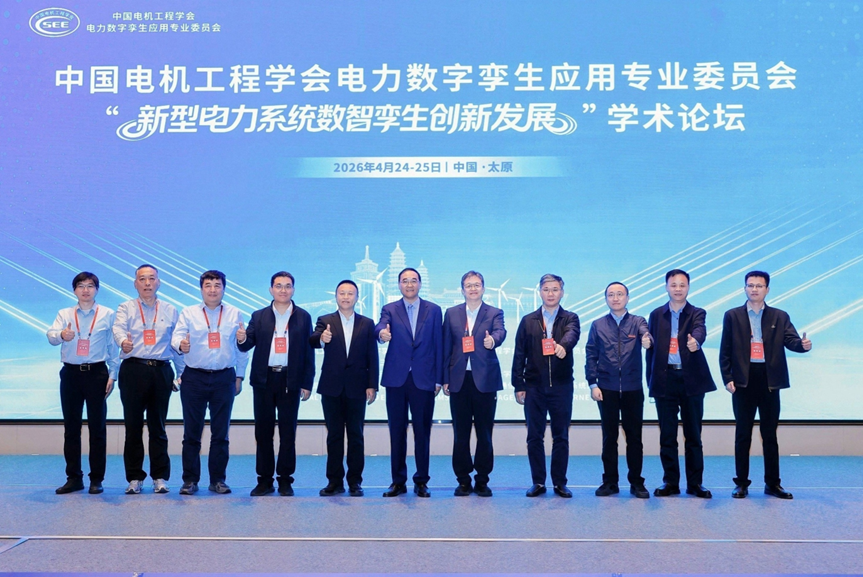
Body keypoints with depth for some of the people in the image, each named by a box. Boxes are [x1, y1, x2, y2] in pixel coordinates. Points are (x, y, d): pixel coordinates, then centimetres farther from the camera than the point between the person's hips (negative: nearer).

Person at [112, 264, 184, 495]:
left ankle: (160, 477, 12)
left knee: (158, 427, 5)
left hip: (161, 371, 1)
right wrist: (123, 341, -37)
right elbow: (118, 328, -14)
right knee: (133, 426, 2)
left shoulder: (170, 311, 13)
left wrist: (182, 374, 10)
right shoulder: (126, 308, 7)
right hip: (133, 370, -1)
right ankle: (134, 478, 12)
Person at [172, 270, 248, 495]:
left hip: (224, 378, 1)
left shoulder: (235, 315, 8)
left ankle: (218, 480, 13)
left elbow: (241, 348, 9)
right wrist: (181, 345, -28)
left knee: (221, 433, 4)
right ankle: (190, 480, 11)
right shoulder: (188, 313, 6)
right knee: (192, 432, 3)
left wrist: (239, 376, 5)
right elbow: (176, 336, -4)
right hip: (194, 378, 0)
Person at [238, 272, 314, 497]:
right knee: (263, 431, 5)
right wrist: (242, 339, -22)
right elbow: (247, 345, 2)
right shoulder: (259, 316, 8)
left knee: (288, 432, 2)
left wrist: (307, 383, -3)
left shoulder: (303, 317, 5)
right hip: (264, 380, 1)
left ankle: (285, 480, 11)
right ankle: (264, 480, 14)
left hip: (290, 381, -1)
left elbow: (308, 352, 2)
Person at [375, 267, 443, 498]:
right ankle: (398, 481, 15)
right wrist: (382, 333, -39)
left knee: (422, 432, 3)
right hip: (397, 379, 0)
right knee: (397, 432, 5)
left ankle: (421, 481, 13)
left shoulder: (433, 310, 8)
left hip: (423, 380, 0)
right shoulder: (390, 310, 7)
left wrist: (439, 379, 1)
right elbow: (380, 327, -14)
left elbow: (438, 345, 6)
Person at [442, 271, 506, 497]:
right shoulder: (452, 313, 10)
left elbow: (500, 332, -15)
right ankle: (463, 480, 14)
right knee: (460, 433, 4)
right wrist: (445, 379, 4)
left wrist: (493, 340, -39)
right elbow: (446, 347, 9)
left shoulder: (494, 313, 5)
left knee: (484, 433, 2)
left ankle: (482, 480, 13)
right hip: (459, 380, 2)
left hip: (485, 381, -1)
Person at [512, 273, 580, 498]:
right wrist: (518, 385, 1)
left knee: (561, 437, 5)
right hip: (534, 387, 1)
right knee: (534, 437, 5)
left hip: (561, 387, -1)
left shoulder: (570, 319, 5)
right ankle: (538, 482, 15)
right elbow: (519, 355, 6)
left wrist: (563, 345, -42)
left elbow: (572, 335, -19)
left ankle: (560, 483, 14)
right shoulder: (528, 321, 8)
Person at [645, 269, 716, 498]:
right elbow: (651, 348, 9)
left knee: (693, 435, 5)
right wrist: (651, 381, 3)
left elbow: (700, 331, -19)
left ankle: (695, 483, 13)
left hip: (691, 380, -1)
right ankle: (670, 482, 15)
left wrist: (695, 341, -43)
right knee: (667, 435, 5)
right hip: (664, 380, 1)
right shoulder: (656, 315, 10)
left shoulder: (697, 314, 4)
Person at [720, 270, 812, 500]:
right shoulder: (732, 316, 5)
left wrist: (803, 344, -28)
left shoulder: (780, 317, 8)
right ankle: (741, 483, 13)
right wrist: (727, 378, -7)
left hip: (769, 381, 1)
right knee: (743, 434, 5)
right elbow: (725, 351, 2)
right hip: (743, 381, -1)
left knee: (770, 434, 8)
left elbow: (791, 341, -5)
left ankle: (773, 483, 16)